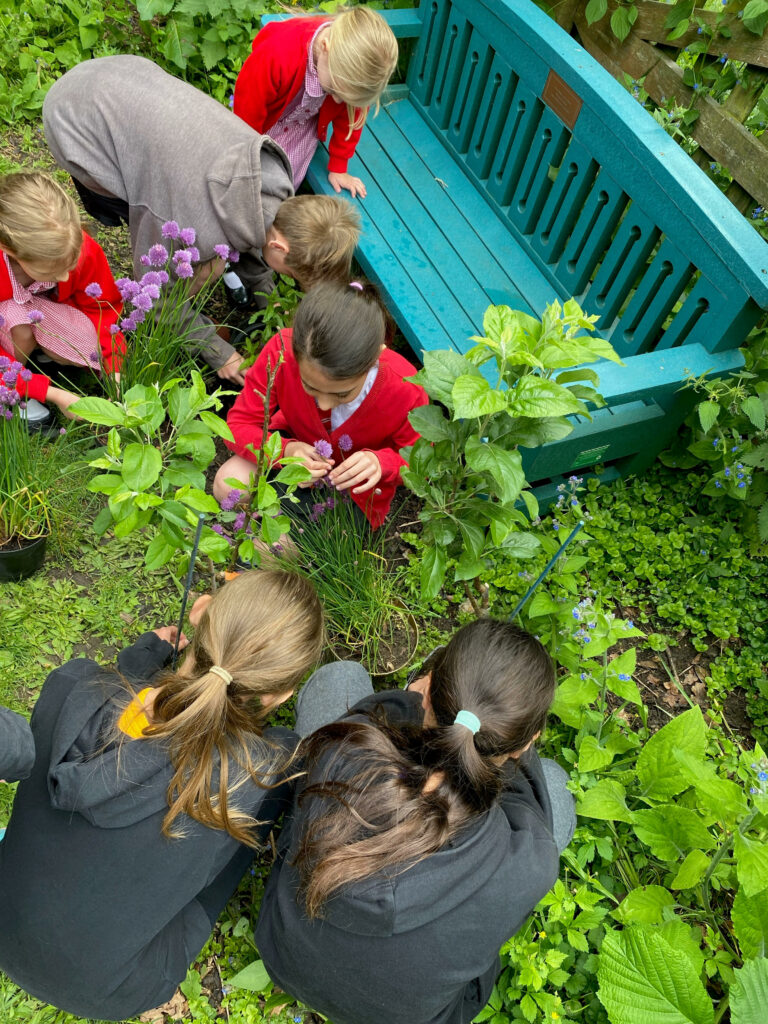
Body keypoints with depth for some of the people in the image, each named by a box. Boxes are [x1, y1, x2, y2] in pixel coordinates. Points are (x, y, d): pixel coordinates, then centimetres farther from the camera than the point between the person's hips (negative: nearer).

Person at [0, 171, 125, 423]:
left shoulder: (82, 248, -33)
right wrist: (51, 393, -37)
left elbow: (102, 308, -17)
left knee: (90, 352, -25)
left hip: (49, 309, 2)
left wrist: (116, 375, -27)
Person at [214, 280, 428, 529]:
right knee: (227, 484, -24)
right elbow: (238, 424, -20)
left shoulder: (406, 392, -36)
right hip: (295, 443, 3)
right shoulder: (282, 352, -32)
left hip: (355, 487, -2)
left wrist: (381, 462, -40)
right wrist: (284, 450, -41)